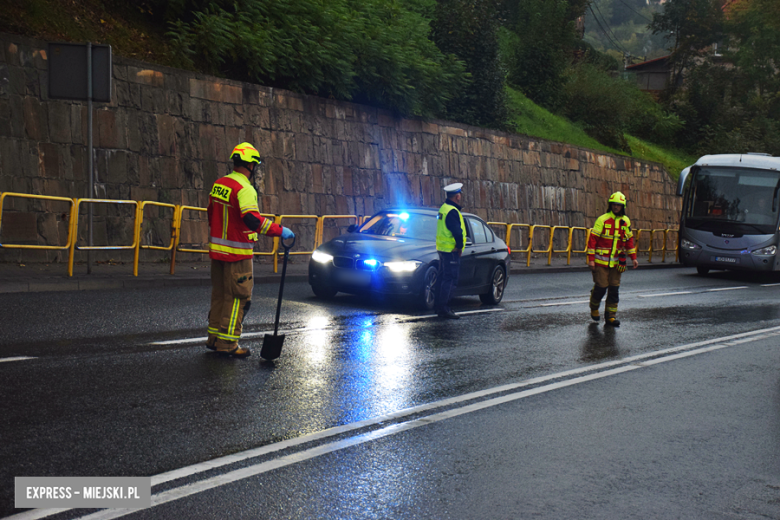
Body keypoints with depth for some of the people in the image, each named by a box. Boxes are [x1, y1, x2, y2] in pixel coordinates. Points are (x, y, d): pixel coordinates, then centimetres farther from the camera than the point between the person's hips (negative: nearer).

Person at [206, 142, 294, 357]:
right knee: (237, 297, -1)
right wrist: (280, 231, -26)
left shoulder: (219, 184, 9)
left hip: (217, 250, 8)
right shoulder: (245, 189, -18)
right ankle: (227, 343, 0)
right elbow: (252, 220, -30)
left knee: (219, 294, 17)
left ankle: (214, 337, 24)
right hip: (237, 254, -8)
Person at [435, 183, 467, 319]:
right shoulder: (452, 211, -18)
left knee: (444, 278, 17)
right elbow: (457, 232, -25)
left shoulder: (444, 208, 14)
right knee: (450, 280, -7)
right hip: (451, 251, -10)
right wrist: (460, 246, -10)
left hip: (443, 249, 10)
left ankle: (439, 305, 23)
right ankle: (443, 309, -7)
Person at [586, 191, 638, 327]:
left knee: (614, 289, 2)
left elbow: (629, 240, 19)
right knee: (601, 287, -5)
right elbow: (592, 239, -8)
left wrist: (633, 257, 13)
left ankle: (610, 315, 10)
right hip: (601, 262, -4)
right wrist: (591, 259, -12)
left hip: (616, 263, 4)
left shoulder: (626, 221, 8)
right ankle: (594, 308, 22)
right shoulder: (602, 220, -8)